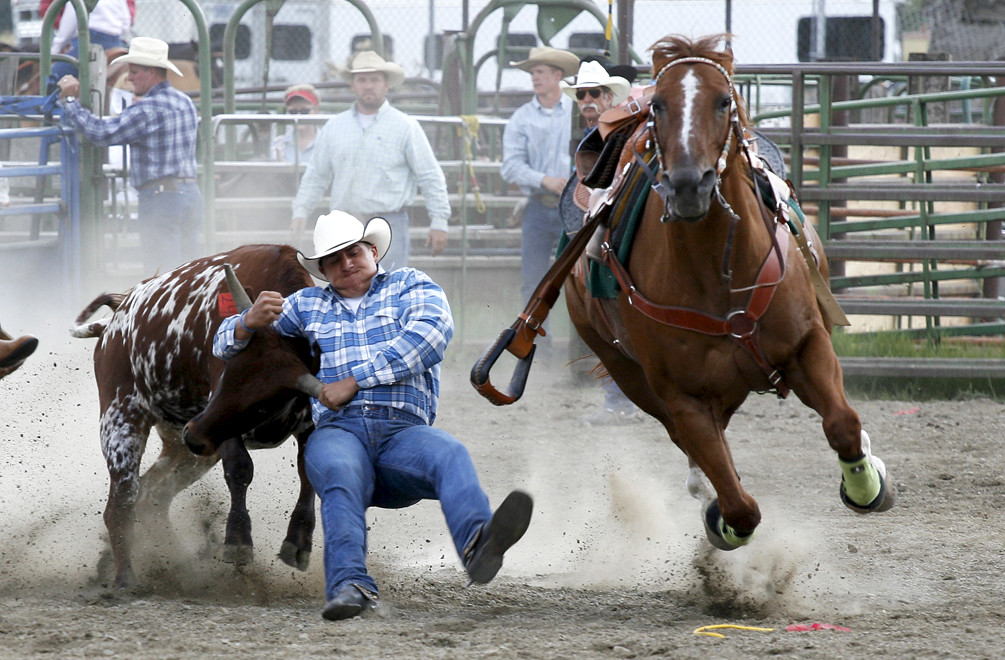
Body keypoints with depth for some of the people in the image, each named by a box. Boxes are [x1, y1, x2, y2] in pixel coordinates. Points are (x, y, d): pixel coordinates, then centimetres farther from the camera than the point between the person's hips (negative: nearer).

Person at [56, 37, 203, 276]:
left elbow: (101, 133, -16)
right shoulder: (185, 103, 15)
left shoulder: (149, 109, -13)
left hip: (161, 196, -9)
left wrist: (69, 101, -6)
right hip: (191, 191, 9)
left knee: (162, 270, -9)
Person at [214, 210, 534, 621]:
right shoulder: (307, 306, 29)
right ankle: (350, 586, -55)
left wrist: (355, 380, -7)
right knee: (341, 476, -36)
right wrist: (250, 323, 1)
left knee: (449, 455, -35)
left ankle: (478, 543, -65)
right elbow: (226, 343, 29)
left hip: (404, 430, -1)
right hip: (337, 431, 1)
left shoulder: (410, 286, 21)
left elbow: (430, 335, -2)